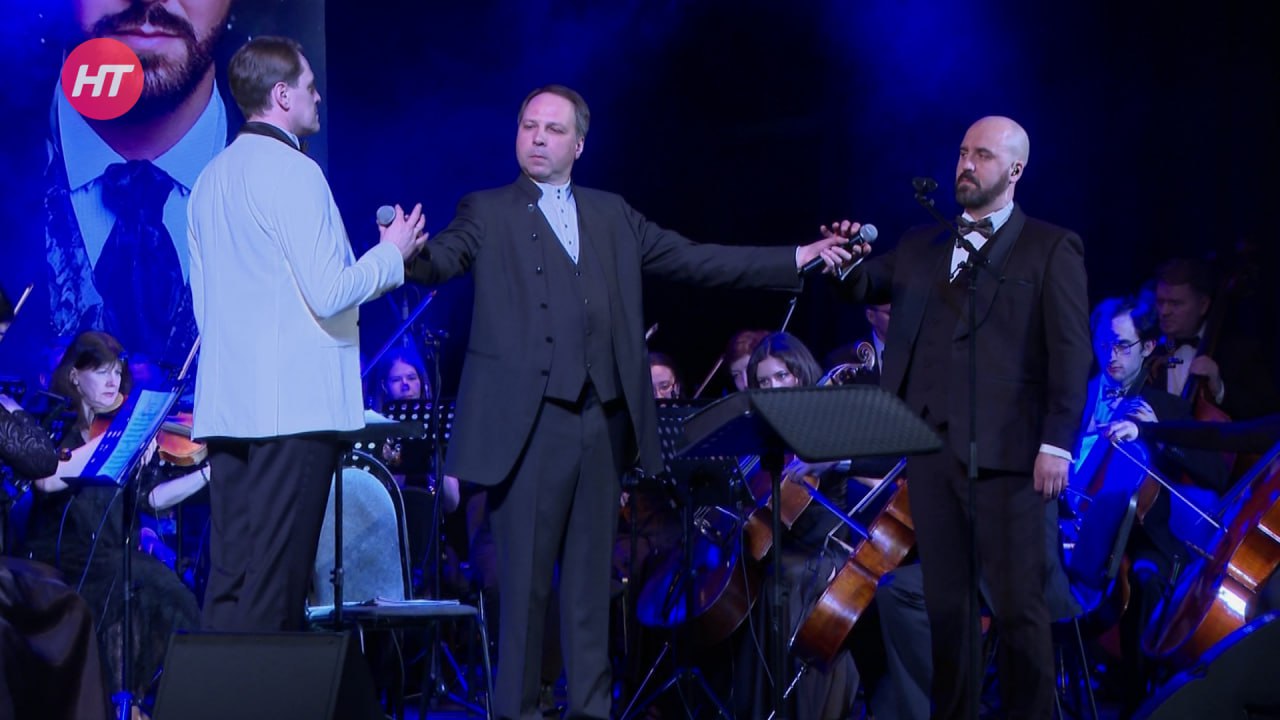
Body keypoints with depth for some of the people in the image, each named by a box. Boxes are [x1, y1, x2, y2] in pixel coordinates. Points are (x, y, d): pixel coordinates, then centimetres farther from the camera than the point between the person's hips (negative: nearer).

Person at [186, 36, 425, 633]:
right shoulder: (295, 173, -10)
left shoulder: (211, 180, 15)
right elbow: (329, 293, -15)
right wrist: (392, 253, 0)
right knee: (275, 580, -7)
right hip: (296, 403, -8)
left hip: (226, 402, 8)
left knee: (229, 577, 7)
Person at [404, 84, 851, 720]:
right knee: (524, 579, -3)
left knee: (592, 577, 8)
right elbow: (443, 259, -10)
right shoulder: (488, 214, 5)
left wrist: (796, 260, 11)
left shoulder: (612, 216, 17)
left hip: (603, 421, 4)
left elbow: (694, 261, 16)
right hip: (530, 421, -4)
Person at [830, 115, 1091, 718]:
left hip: (1003, 446, -5)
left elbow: (1071, 352, -4)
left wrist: (1057, 443, -13)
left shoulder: (1051, 249, 3)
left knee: (1017, 601, -4)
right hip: (929, 442, 5)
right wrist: (846, 259, -8)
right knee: (945, 600, 9)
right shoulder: (921, 246, 19)